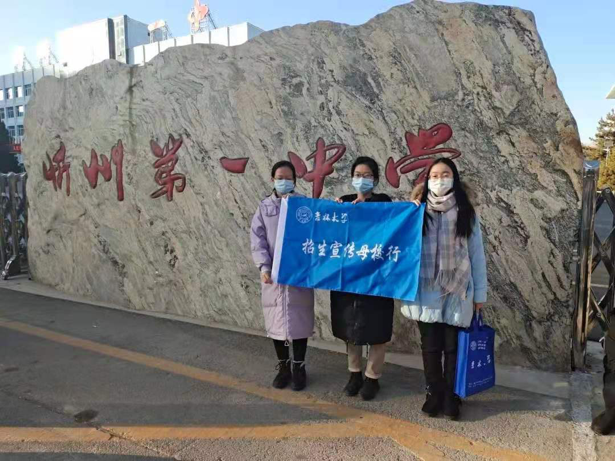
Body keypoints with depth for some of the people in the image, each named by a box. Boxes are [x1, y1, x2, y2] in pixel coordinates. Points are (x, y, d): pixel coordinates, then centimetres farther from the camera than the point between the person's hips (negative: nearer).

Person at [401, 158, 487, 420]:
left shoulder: (466, 214, 3)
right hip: (427, 293, 0)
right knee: (430, 347, 9)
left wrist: (480, 293, 4)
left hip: (457, 293, 0)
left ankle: (451, 397, 24)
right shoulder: (419, 212, 4)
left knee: (453, 347, 8)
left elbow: (477, 255, 5)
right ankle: (434, 394, 25)